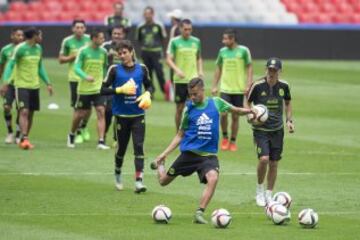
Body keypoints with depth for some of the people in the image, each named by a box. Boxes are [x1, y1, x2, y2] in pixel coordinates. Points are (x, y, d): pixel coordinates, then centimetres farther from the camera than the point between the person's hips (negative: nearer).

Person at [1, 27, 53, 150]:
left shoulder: (38, 48, 9)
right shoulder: (20, 49, -12)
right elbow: (10, 66, -13)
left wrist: (48, 83, 18)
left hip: (34, 86, 7)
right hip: (22, 85, -7)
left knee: (30, 114, 8)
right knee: (24, 112, -16)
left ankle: (24, 139, 18)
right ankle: (24, 139, -19)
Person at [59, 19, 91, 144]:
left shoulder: (89, 39, 2)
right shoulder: (67, 41, -2)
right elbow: (61, 59, 3)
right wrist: (73, 56, -13)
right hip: (74, 77, -2)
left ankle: (83, 127, 31)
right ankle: (78, 133, 12)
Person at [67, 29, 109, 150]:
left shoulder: (103, 52, 3)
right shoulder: (83, 51, -9)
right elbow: (77, 68, -13)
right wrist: (86, 76, -30)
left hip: (99, 88, 3)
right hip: (84, 88, -3)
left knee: (101, 112, -11)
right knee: (81, 113, 8)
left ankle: (101, 142, -14)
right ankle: (72, 134, 35)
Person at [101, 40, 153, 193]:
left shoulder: (141, 69, 1)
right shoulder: (115, 70, -5)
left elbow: (148, 86, 15)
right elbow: (103, 89, -6)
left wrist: (147, 94, -7)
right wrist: (120, 90, -18)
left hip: (138, 114, 1)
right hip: (121, 115, -1)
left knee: (139, 146, -10)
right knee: (121, 147, 11)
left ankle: (139, 181, -14)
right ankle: (118, 176, 36)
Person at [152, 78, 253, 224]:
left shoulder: (216, 103, 1)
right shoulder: (189, 108, 0)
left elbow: (235, 110, 16)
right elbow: (180, 135, 7)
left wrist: (249, 111, -4)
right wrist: (164, 154, 2)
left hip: (209, 154, -1)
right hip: (189, 153, 1)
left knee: (213, 178, -31)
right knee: (163, 181, 9)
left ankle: (199, 213, -23)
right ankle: (159, 164, 44)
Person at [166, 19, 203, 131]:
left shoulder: (196, 41, 8)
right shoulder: (174, 42, -2)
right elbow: (169, 59, -6)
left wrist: (200, 70, 4)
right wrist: (177, 70, -22)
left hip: (194, 79, 2)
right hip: (180, 80, -2)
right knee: (180, 108, 5)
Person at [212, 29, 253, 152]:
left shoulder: (243, 51, -5)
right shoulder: (222, 51, 5)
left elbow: (249, 68, 0)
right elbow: (218, 69, 13)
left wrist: (248, 85, -9)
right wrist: (214, 86, 8)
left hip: (239, 89, -2)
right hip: (225, 88, 2)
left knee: (235, 116, 4)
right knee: (223, 113, -12)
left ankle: (233, 141, 16)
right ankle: (225, 137, 9)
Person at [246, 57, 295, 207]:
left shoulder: (283, 86, -2)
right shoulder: (258, 86, -11)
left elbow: (287, 103, 15)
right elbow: (247, 103, 2)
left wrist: (289, 120, 4)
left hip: (277, 130, 3)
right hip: (261, 129, -3)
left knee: (274, 163, 5)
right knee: (264, 159, -19)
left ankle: (269, 195, 20)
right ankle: (259, 190, 4)